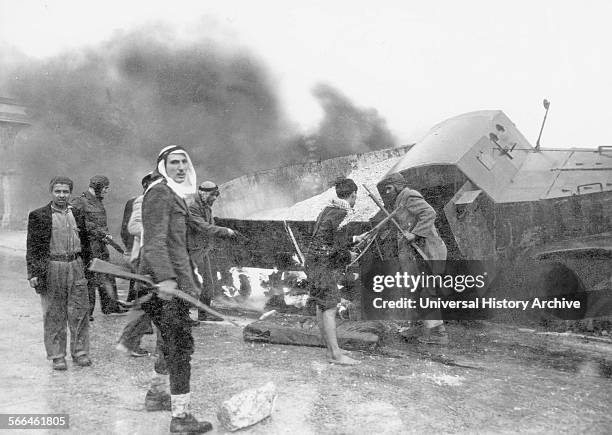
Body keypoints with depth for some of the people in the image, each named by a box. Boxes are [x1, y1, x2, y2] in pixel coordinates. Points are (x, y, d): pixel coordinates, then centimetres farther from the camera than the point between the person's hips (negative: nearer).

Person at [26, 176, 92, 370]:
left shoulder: (77, 214, 11)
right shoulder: (38, 215, 0)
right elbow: (33, 247, -2)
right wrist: (33, 273, -7)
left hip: (76, 267, 3)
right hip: (51, 269, -3)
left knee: (79, 312, 4)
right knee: (53, 315, 4)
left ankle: (80, 352, 16)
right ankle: (57, 356, 15)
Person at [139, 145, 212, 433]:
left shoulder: (175, 196, 22)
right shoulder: (159, 193, -10)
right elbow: (155, 241, -22)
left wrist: (190, 281, 32)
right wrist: (165, 277, -32)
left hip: (174, 279, 10)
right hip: (165, 281, -10)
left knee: (172, 341, 20)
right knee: (181, 344, -10)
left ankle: (155, 392, 37)